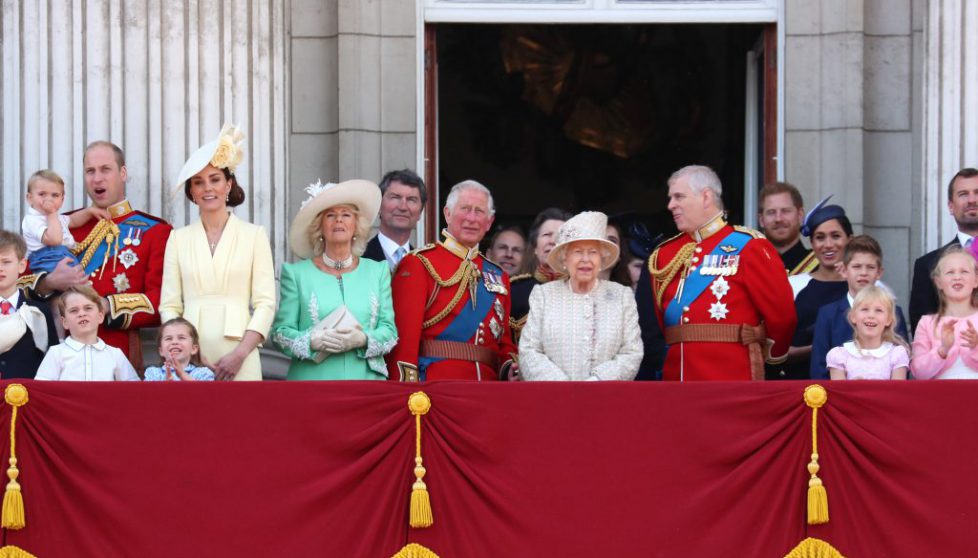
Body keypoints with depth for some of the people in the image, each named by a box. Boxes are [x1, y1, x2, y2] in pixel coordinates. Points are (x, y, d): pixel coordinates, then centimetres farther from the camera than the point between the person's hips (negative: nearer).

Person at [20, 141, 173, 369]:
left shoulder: (155, 231, 4)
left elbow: (161, 302, -6)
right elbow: (20, 281, 12)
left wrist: (105, 306, -16)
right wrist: (50, 283, -9)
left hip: (121, 357, -2)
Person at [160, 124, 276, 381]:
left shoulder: (254, 235, 6)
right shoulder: (178, 238, 12)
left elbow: (265, 302, 1)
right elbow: (169, 305, 8)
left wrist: (241, 354, -11)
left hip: (239, 359, -1)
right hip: (190, 358, 1)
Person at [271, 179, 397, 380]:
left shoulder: (377, 272, 13)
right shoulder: (297, 273, 7)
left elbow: (389, 330, 7)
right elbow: (280, 331, 3)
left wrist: (363, 339, -13)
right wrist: (313, 341, -15)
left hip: (365, 379, 1)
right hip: (312, 378, -1)